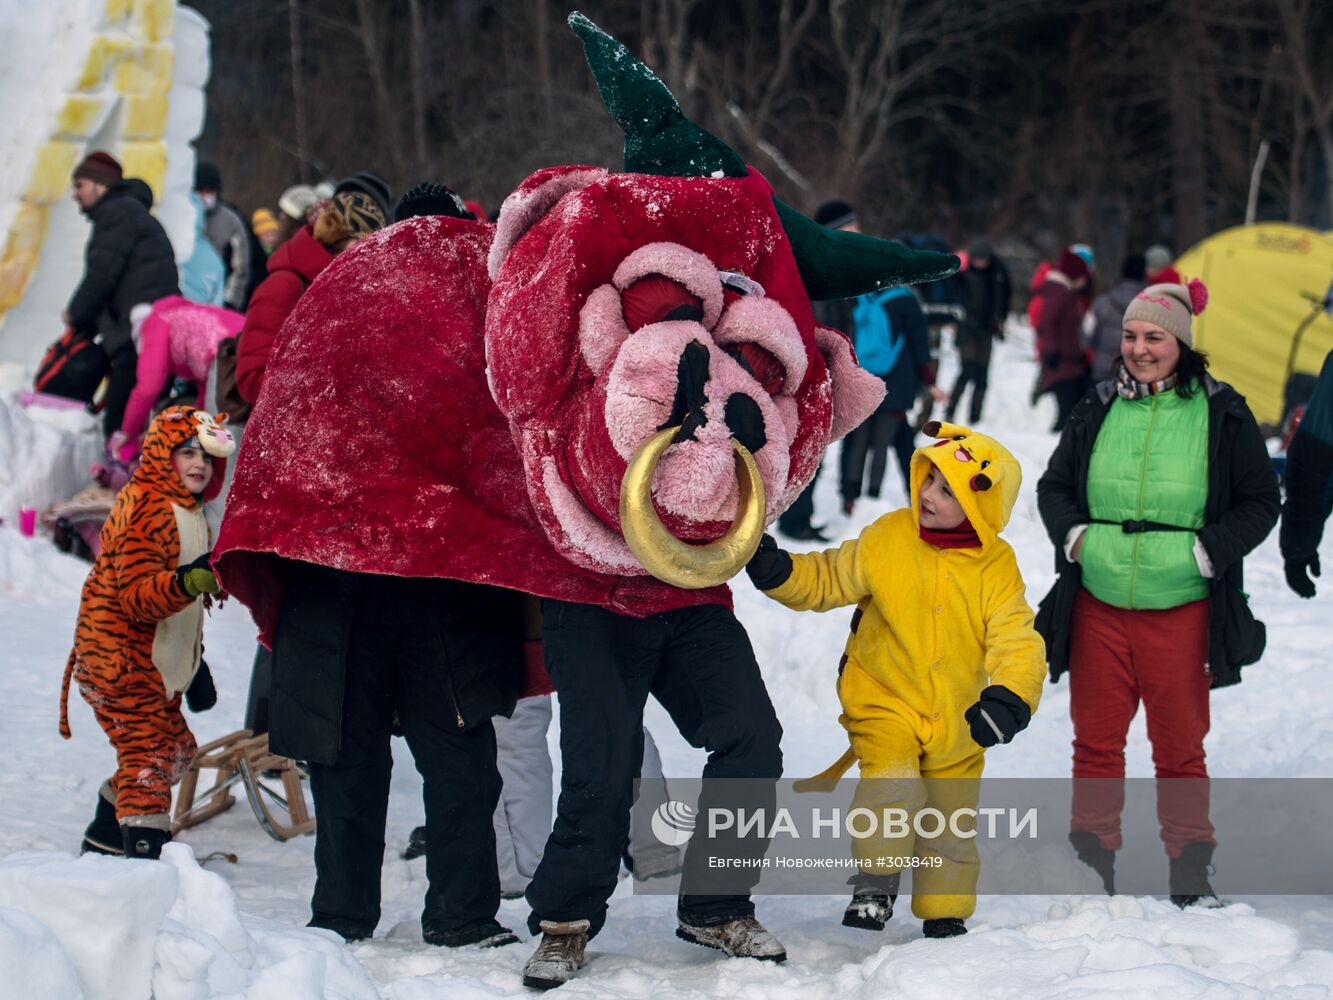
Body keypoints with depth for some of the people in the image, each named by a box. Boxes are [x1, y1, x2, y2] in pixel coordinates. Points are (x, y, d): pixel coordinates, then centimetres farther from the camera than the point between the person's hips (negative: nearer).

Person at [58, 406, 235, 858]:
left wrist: (195, 665, 27)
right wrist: (187, 582, -45)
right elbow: (137, 595, -27)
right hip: (119, 662, -10)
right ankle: (145, 849, -22)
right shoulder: (146, 507, -17)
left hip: (157, 666, 10)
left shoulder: (194, 516, 16)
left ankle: (105, 839, 34)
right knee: (148, 753, -17)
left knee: (175, 750, 18)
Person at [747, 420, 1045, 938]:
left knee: (951, 817, 14)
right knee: (892, 784, -27)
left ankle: (946, 912, 32)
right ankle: (873, 885, -10)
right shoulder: (887, 539, -11)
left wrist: (1009, 697, -34)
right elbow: (825, 580, -2)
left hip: (956, 719, 2)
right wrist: (774, 570, -20)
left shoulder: (997, 569, -10)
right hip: (883, 700, -2)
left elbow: (1017, 640, -16)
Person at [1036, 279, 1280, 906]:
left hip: (1182, 611, -3)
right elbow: (1054, 485, 16)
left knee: (1179, 748, 5)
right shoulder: (1098, 410, 6)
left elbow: (1260, 501, 2)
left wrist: (1207, 549, -12)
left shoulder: (1223, 414, -2)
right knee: (1095, 741, 9)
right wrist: (1073, 533, -3)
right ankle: (1092, 865, 20)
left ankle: (1190, 871, 17)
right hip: (1098, 605, 3)